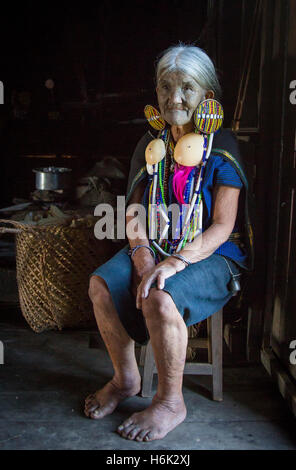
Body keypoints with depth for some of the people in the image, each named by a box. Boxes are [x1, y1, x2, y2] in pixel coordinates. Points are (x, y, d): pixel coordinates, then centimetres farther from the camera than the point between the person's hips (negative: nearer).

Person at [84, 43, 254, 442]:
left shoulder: (222, 147, -8)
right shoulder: (151, 145, 7)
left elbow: (223, 225, -14)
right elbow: (135, 211, 5)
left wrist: (178, 260, -27)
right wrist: (142, 253, -14)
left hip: (212, 255, -5)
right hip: (156, 247, 6)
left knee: (160, 298, -33)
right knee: (101, 284, -18)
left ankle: (171, 402, -9)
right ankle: (126, 378, 6)